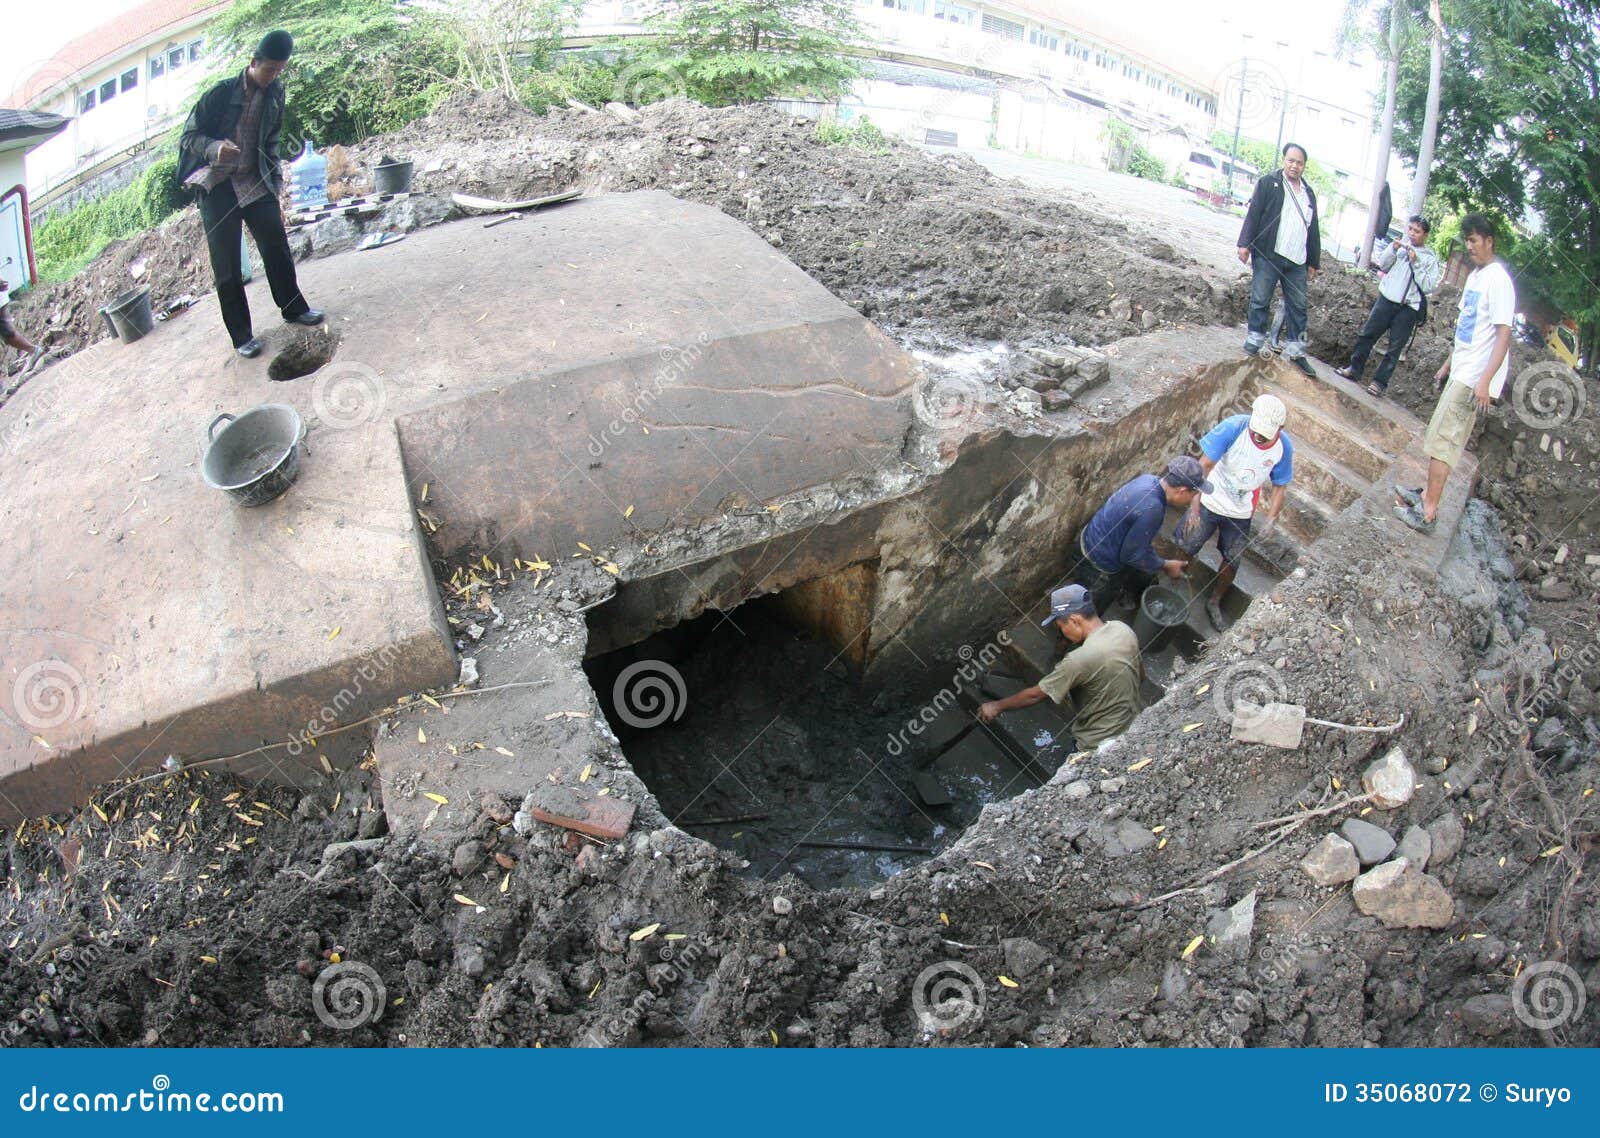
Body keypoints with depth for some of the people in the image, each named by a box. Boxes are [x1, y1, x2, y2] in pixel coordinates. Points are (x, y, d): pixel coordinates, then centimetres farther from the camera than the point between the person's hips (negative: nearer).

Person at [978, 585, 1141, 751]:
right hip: (1131, 728, 8)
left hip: (1100, 744, -7)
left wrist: (997, 706, -8)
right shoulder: (1123, 628, -11)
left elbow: (1035, 695, -22)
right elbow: (1140, 674, 7)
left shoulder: (1081, 659, -34)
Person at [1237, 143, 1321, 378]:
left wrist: (1314, 262, 17)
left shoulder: (1308, 193, 18)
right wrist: (1245, 244, -16)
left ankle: (1295, 350, 10)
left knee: (1298, 306, 5)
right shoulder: (1269, 183, 3)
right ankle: (1254, 340, 13)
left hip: (1297, 261, 5)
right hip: (1268, 255, -5)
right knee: (1260, 301, -1)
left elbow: (1313, 230, 20)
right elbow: (1253, 213, -5)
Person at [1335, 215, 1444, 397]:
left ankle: (1380, 382, 6)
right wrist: (1393, 249, -8)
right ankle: (1354, 370, 18)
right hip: (1387, 299, 3)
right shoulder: (1401, 245, 8)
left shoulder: (1430, 258, -1)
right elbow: (1383, 265, 7)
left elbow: (1428, 286, -8)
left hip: (1408, 308, -3)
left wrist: (1416, 263, -14)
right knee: (1366, 334, 5)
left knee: (1395, 347, 1)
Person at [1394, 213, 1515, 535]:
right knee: (1441, 436, 14)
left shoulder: (1498, 280, -15)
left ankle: (1428, 513, -8)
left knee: (1442, 438, -10)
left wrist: (1485, 380, -26)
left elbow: (1503, 334, -20)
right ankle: (1427, 493, 24)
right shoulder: (1475, 276, 14)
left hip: (1474, 377, -9)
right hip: (1460, 372, 9)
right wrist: (1448, 364, 26)